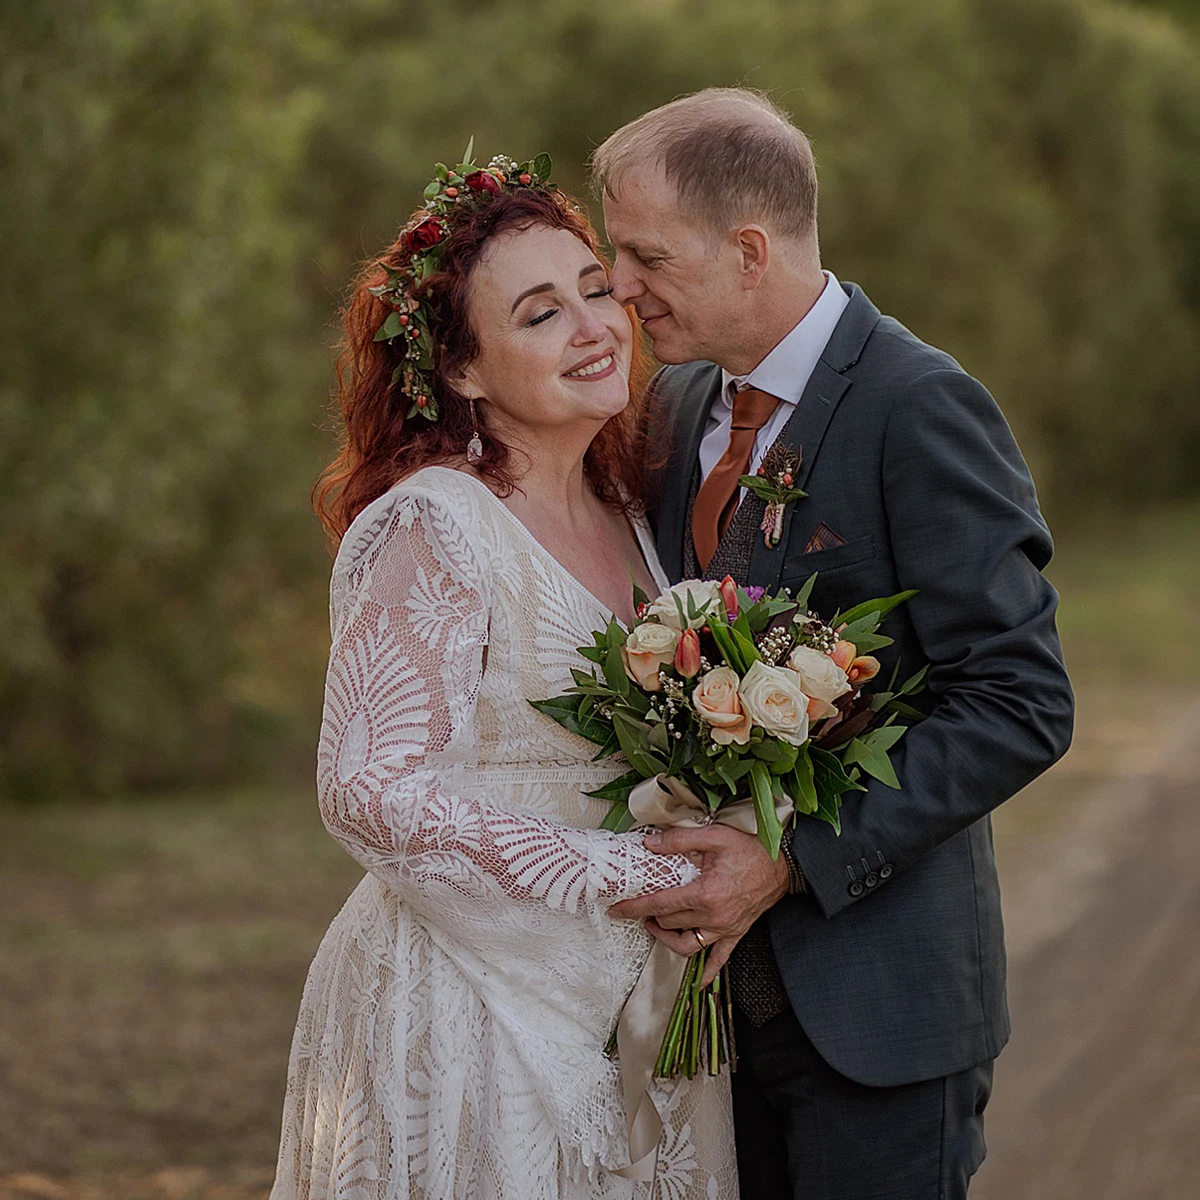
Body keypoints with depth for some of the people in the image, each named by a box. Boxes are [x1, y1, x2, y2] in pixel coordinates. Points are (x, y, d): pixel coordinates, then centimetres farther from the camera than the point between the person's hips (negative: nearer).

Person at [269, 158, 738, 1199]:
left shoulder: (623, 510, 7)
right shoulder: (432, 525, -17)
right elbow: (371, 790, -22)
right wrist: (614, 875, -19)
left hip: (627, 999, 7)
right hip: (476, 1017, -7)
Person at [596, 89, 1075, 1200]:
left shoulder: (922, 409, -15)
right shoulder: (677, 402, 8)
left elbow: (1020, 704, -18)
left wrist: (793, 858, -21)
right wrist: (673, 853, 0)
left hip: (873, 999, -6)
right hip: (720, 984, 6)